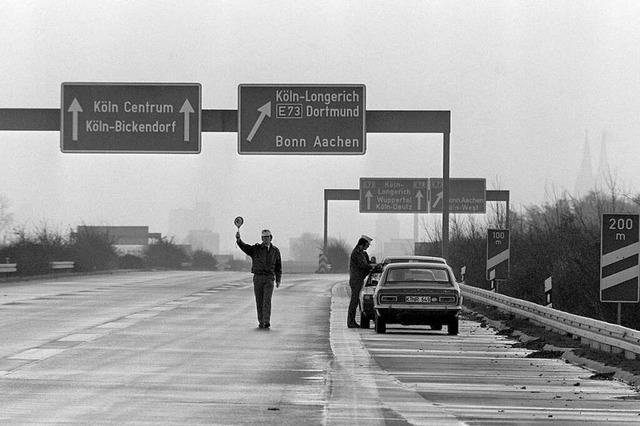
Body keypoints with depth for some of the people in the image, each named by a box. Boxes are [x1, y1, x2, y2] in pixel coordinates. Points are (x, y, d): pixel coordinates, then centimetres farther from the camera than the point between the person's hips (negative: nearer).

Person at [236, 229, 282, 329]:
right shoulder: (256, 249, 3)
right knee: (259, 301, 3)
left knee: (267, 300, -14)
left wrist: (278, 280, 5)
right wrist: (238, 239, -34)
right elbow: (244, 247, -14)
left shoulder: (275, 251, 7)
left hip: (269, 278, -1)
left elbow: (278, 267, 13)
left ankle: (267, 321, -19)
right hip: (258, 277, 1)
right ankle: (261, 321, 12)